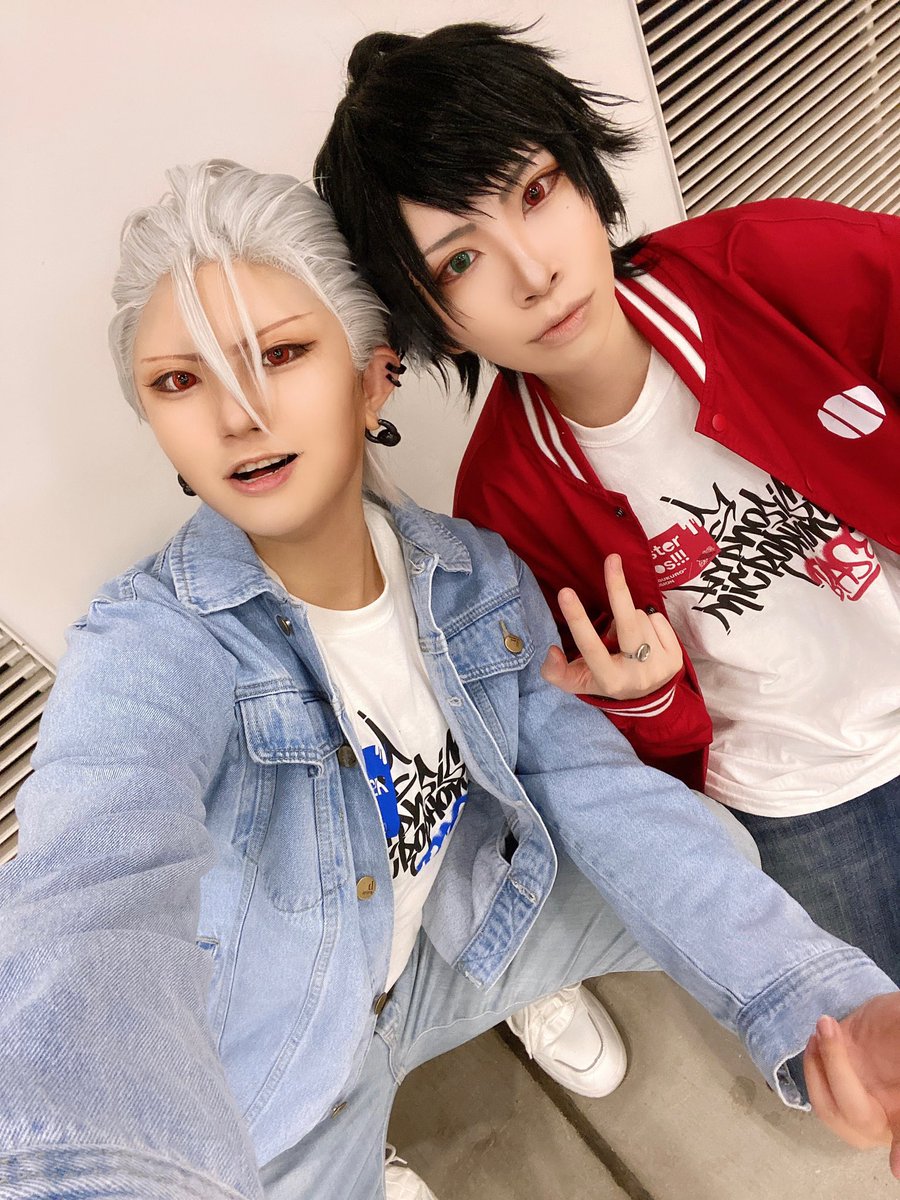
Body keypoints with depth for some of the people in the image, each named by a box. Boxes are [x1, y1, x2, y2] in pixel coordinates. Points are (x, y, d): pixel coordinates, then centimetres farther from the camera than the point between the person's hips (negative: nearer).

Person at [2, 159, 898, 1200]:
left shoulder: (481, 579, -13)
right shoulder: (149, 651, -29)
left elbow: (597, 789, -16)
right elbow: (98, 916, -47)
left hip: (444, 951, 3)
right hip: (256, 1095, -2)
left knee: (716, 865, -4)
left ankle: (540, 991, 22)